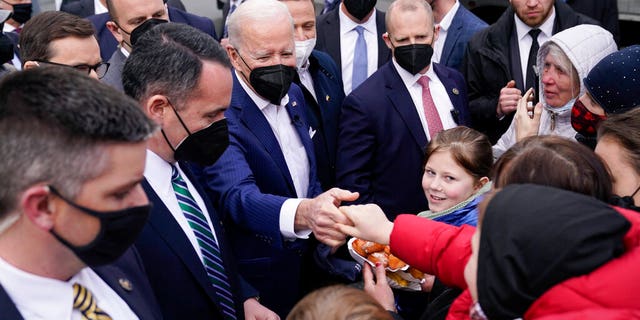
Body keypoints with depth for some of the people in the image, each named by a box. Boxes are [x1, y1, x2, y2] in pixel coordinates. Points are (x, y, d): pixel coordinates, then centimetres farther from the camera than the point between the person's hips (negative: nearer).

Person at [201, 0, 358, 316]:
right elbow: (237, 196, -37)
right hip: (259, 282, -7)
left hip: (308, 263, 7)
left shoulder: (294, 95, 2)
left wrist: (323, 216, -4)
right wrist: (304, 213, -55)